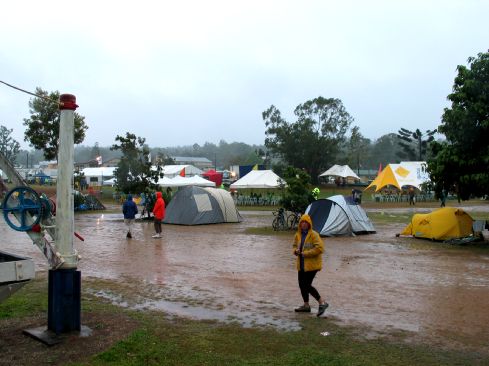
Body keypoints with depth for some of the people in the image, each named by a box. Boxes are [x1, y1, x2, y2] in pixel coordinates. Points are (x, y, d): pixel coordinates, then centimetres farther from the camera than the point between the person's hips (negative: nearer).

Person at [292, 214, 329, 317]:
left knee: (307, 285, -10)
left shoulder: (314, 235, -14)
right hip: (301, 264, 8)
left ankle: (322, 303, 4)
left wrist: (306, 253, -21)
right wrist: (296, 251, -1)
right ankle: (306, 305, 28)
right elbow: (295, 245, 23)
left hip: (312, 264, -8)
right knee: (302, 284, 13)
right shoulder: (298, 235, 8)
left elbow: (320, 248, -22)